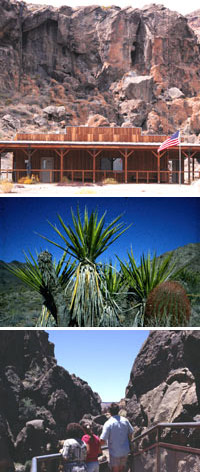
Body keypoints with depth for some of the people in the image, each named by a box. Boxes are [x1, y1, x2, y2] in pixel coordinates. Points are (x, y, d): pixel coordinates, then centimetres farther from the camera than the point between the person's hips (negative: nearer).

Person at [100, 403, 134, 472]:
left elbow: (102, 441, -20)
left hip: (114, 453, -4)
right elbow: (131, 433, 6)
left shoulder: (108, 423, -18)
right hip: (125, 451, 4)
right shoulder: (125, 420, -5)